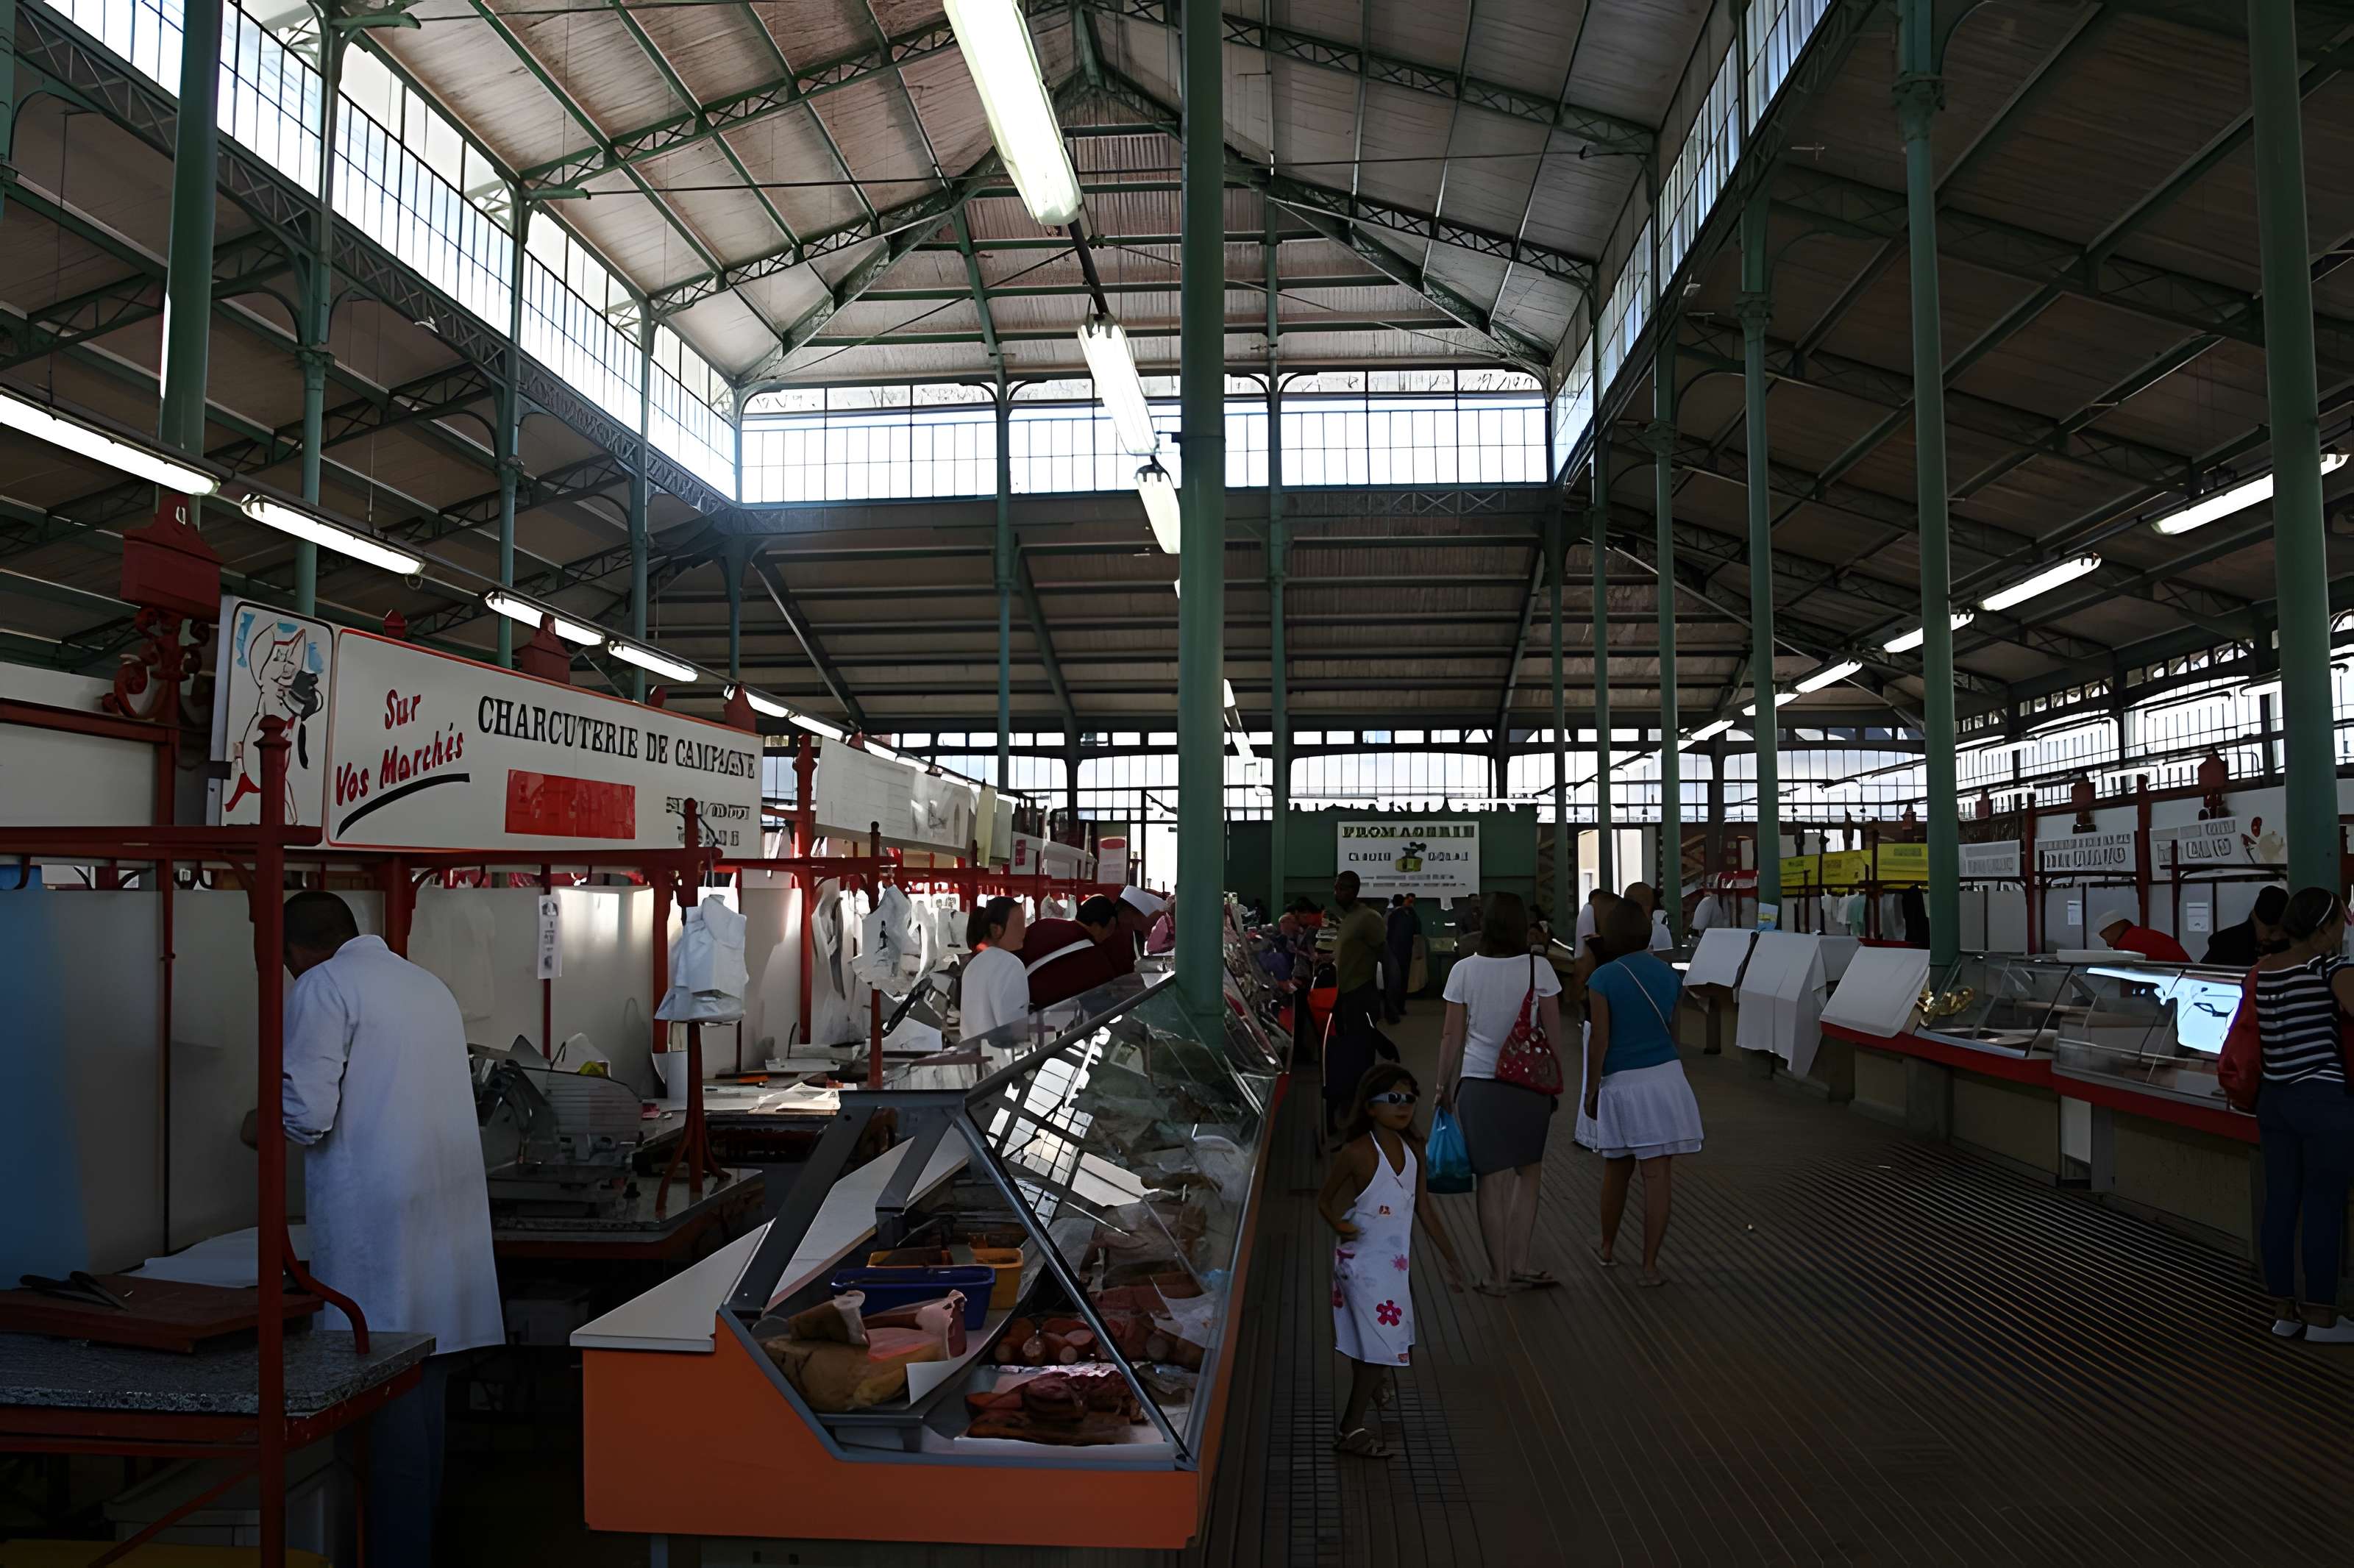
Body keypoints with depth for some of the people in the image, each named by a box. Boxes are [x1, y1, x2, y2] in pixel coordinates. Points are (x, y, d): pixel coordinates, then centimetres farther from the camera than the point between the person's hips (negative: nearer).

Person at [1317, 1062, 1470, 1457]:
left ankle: (1358, 1417, 34)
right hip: (1364, 1265, -7)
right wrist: (1340, 1226, -26)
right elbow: (1324, 1200, -8)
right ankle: (1352, 1429, 9)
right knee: (1379, 1347, -4)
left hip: (1395, 1264, 7)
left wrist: (1450, 1258, 14)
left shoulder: (1413, 1151, 3)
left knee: (1387, 1348, 15)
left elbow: (1424, 1209, 12)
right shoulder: (1357, 1153, -17)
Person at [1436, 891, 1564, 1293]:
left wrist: (1444, 1086, 9)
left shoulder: (1464, 971, -4)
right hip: (1529, 1083, 1)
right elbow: (1553, 1033, 1)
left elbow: (1452, 1036, -1)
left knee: (1492, 1179, 4)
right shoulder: (1539, 969, -3)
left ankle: (1500, 1274, 10)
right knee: (1529, 1174, 15)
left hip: (1478, 1084, 0)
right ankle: (1520, 1266, 15)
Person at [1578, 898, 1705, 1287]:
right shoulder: (1669, 974, 4)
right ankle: (1650, 1266, 2)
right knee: (1658, 1174, 1)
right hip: (1665, 1077, 2)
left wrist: (1591, 1091, -3)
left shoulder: (1603, 979, -8)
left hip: (1621, 1083, -2)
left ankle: (1608, 1248, 33)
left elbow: (1599, 1041, -11)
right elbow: (1674, 1032, 12)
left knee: (1616, 1170, 16)